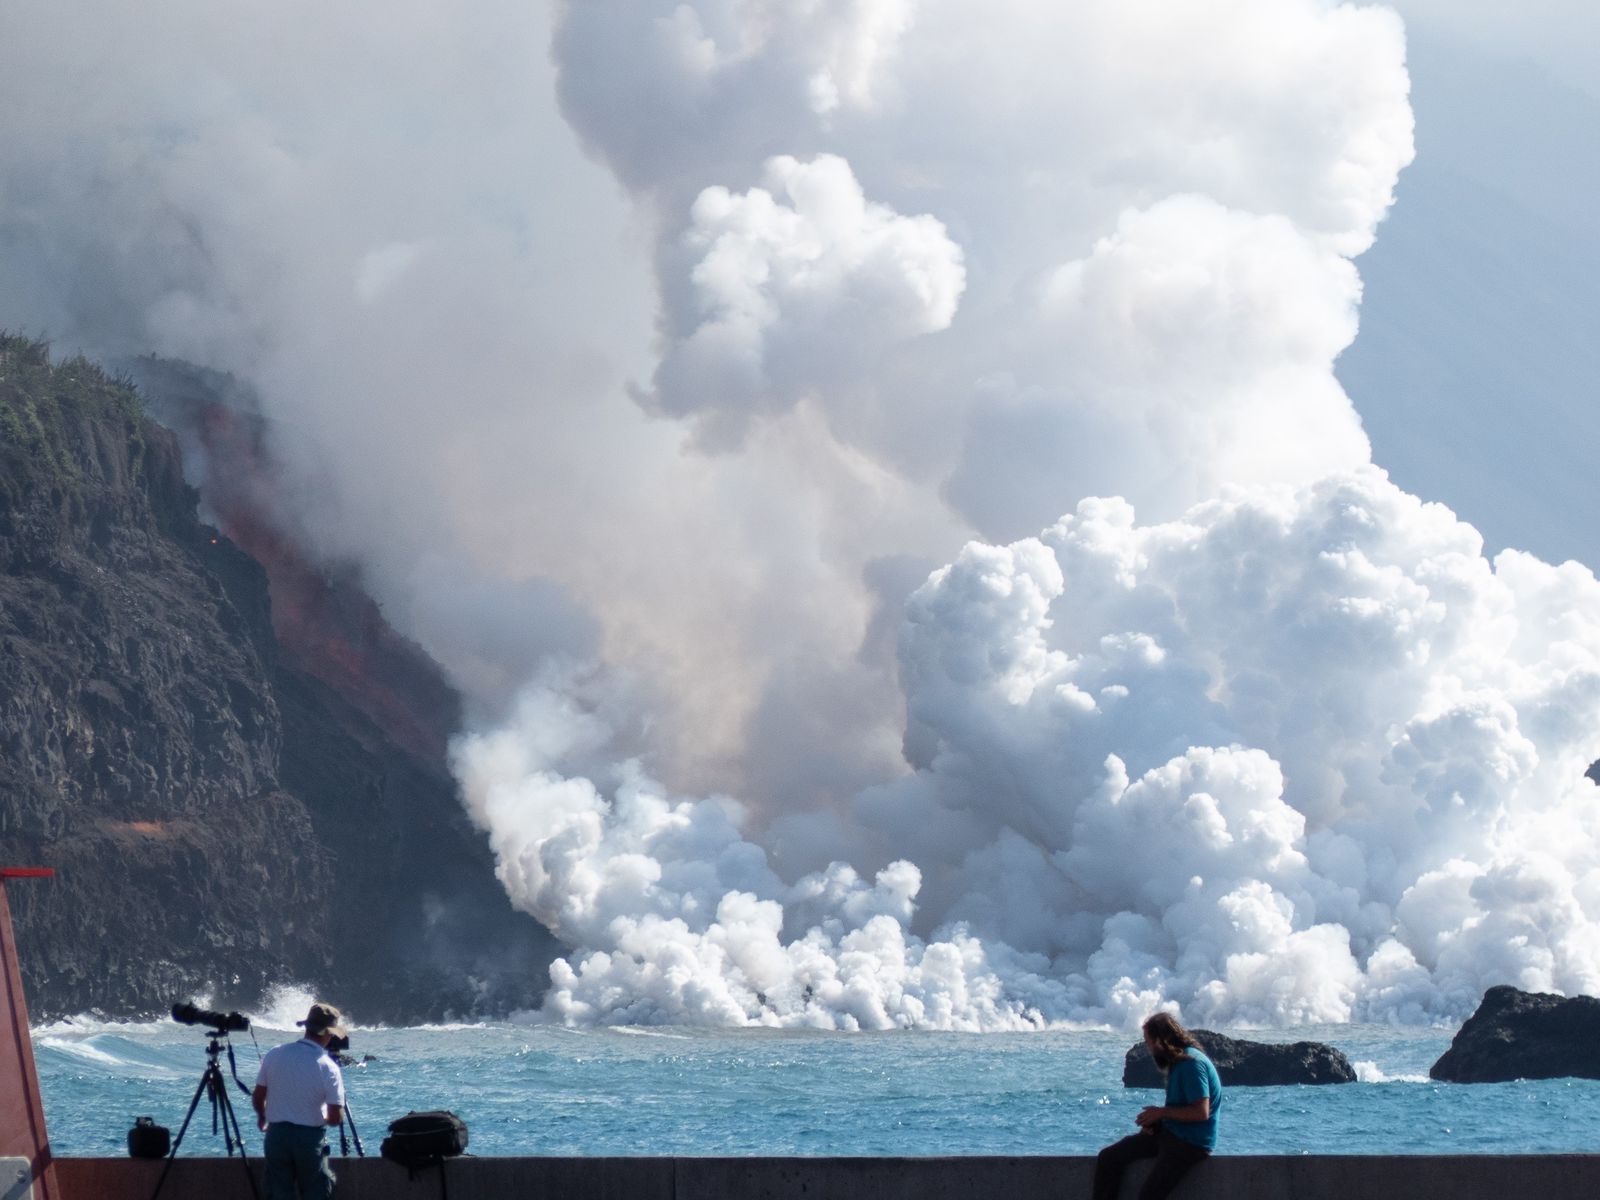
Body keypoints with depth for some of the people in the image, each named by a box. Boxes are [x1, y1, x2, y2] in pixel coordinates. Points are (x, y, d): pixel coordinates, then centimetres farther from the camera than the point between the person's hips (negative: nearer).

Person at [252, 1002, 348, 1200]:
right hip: (310, 1137, -3)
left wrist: (262, 1117, 26)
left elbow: (258, 1097, 5)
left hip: (277, 1134, 3)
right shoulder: (327, 1067, -14)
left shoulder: (274, 1055, -4)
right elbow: (336, 1118, -14)